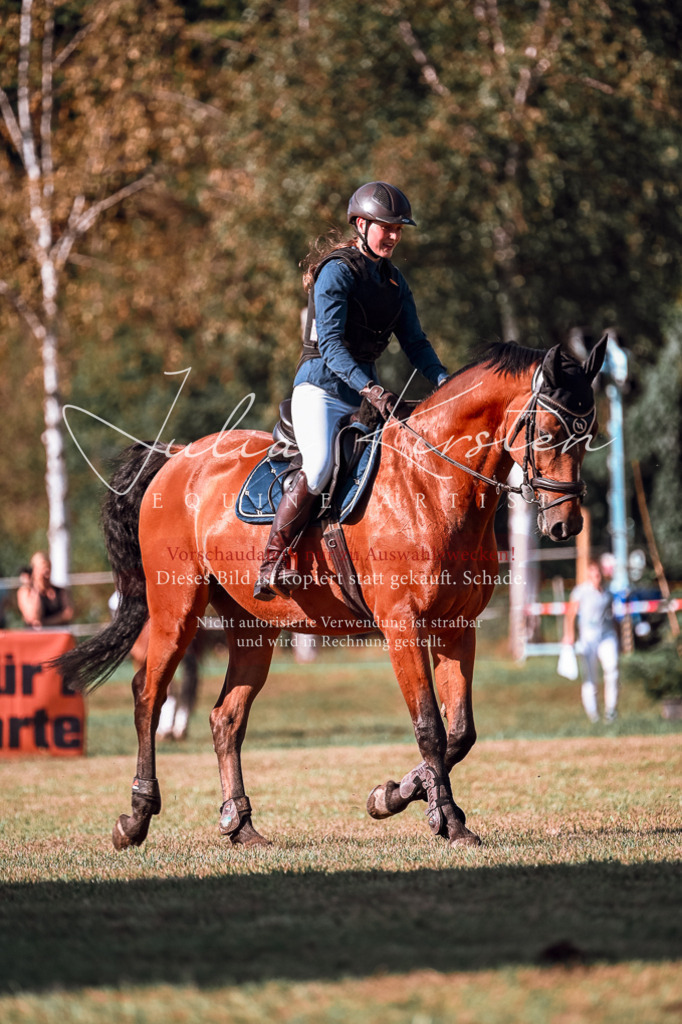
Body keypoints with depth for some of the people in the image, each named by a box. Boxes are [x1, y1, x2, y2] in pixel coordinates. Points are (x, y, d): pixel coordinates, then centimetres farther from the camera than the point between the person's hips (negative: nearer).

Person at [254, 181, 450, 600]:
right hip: (321, 387, -8)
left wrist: (444, 382, -4)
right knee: (319, 465, -30)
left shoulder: (394, 279, 14)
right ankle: (271, 566, -27)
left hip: (365, 391, 8)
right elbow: (331, 344, -20)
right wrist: (370, 389, -33)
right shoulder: (338, 271, -11)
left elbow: (415, 341, 15)